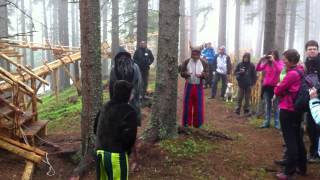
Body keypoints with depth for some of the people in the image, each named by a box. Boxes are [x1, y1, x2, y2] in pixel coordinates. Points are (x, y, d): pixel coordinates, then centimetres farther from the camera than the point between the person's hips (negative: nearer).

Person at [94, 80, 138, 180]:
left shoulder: (104, 107, 9)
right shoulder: (128, 111, -14)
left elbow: (96, 129, 17)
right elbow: (129, 135, -19)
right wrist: (127, 149, 0)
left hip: (100, 152, 8)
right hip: (116, 154, -7)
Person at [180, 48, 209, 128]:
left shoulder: (204, 63, 2)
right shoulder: (186, 62, 1)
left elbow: (206, 74, -1)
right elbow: (181, 73, 0)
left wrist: (201, 75, -23)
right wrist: (186, 74, -22)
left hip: (199, 86, 0)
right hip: (189, 85, 0)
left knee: (198, 105, 4)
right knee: (187, 104, 4)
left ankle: (197, 123, 17)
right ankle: (186, 122, 16)